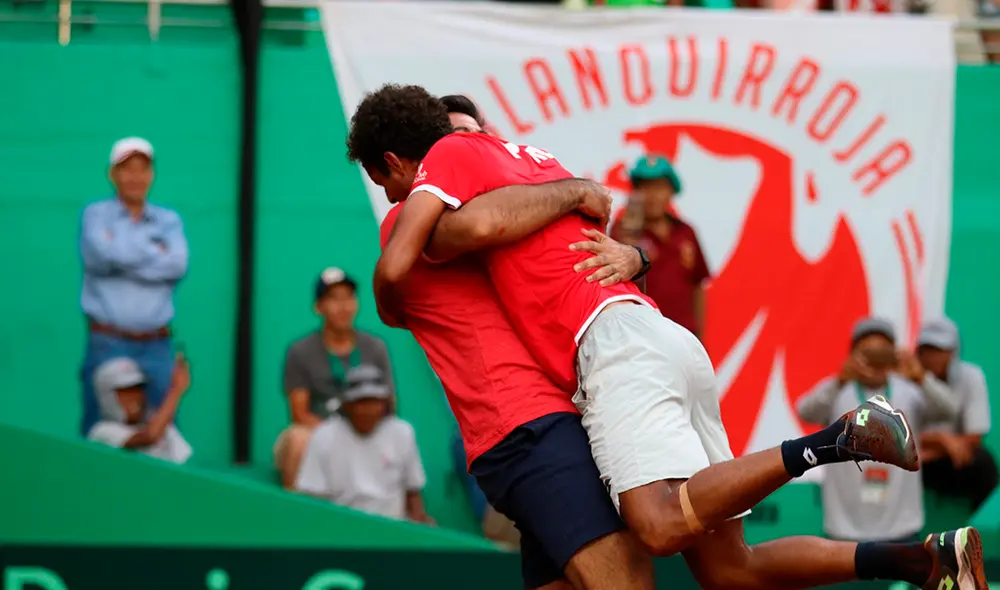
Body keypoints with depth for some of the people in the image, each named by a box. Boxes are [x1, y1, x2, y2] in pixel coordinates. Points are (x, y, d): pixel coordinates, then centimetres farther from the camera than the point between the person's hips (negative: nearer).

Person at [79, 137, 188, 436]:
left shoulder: (169, 220, 13)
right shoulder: (96, 215, 8)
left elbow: (177, 265, -6)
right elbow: (101, 254, -13)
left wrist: (125, 254, -6)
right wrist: (154, 250, -3)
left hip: (156, 347, 2)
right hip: (108, 344, -2)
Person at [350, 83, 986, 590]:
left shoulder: (451, 155, 6)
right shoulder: (535, 158, 30)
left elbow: (395, 267, -6)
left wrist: (395, 314, 14)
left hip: (613, 340, -9)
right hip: (674, 341, 9)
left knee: (664, 526, -28)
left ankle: (839, 440, -29)